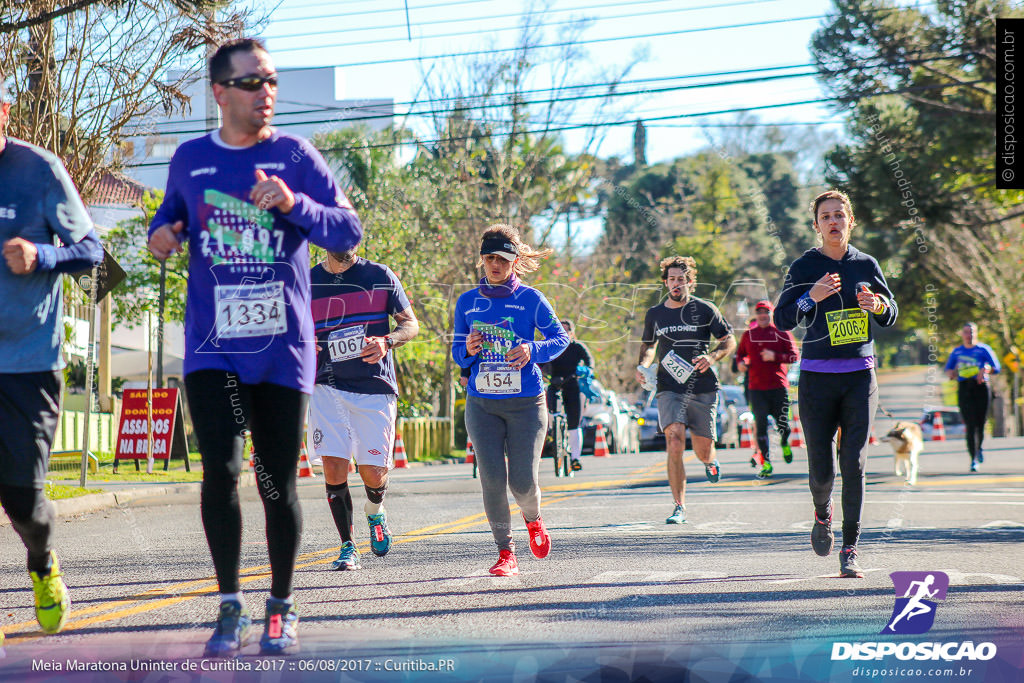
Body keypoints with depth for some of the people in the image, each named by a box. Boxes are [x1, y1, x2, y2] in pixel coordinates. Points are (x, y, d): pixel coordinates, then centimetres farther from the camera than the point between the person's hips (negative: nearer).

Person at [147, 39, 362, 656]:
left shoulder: (295, 155, 2)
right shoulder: (190, 159, 7)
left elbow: (349, 232, -2)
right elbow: (172, 212, 26)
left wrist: (295, 204, -19)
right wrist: (161, 232, 2)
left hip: (283, 347, -1)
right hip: (213, 346, 1)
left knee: (278, 483, 5)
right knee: (221, 469, -13)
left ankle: (281, 607, 21)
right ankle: (231, 607, 1)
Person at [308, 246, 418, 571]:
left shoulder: (380, 276, 4)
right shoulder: (307, 283, 6)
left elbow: (411, 324, 5)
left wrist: (386, 341, -15)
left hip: (375, 388, 0)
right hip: (328, 388, 1)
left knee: (374, 473, -2)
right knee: (334, 467, -12)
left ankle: (375, 513, 34)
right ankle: (347, 547, 1)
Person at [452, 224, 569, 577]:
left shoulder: (530, 299, -1)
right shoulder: (467, 302, 7)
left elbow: (560, 338, 4)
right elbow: (457, 351, 14)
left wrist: (533, 350, -15)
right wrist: (468, 350, -10)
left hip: (526, 403, -2)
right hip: (482, 404, 2)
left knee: (523, 482, -6)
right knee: (492, 479, -7)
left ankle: (533, 519, 30)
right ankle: (505, 552, 8)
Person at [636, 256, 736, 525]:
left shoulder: (704, 309, 1)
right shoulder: (655, 314, 9)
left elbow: (730, 340, 5)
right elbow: (648, 345, 25)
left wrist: (712, 356, -14)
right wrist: (643, 365, 5)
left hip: (703, 388, -1)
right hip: (669, 389, 1)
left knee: (702, 451, 4)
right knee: (675, 444, -19)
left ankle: (710, 462, 45)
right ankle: (679, 508, -13)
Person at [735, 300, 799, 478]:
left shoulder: (782, 333, 3)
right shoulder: (748, 335, 11)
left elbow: (793, 356, -2)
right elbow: (740, 354, 24)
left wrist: (775, 356, -16)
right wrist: (741, 363, 2)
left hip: (779, 387, -1)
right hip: (756, 388, 1)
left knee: (783, 425, 3)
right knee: (760, 425, -6)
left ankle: (785, 444, 38)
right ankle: (766, 463, -1)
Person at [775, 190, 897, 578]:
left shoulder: (866, 265, 7)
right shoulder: (804, 267, 0)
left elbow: (891, 315, 17)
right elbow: (782, 320, -4)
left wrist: (877, 307, -6)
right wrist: (811, 296, -20)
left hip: (860, 375, 2)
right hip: (817, 376, -1)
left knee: (854, 464, -6)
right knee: (821, 469, -1)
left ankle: (850, 549, 0)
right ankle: (822, 514, 33)